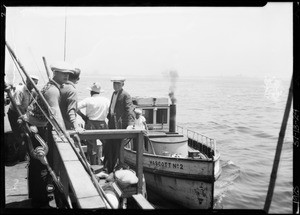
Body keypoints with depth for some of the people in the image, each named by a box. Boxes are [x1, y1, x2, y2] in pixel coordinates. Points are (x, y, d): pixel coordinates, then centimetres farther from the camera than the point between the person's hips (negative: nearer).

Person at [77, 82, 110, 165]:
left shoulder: (88, 100, -6)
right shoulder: (106, 100, 2)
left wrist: (83, 116, -2)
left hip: (91, 124, -2)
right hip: (102, 124, 2)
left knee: (92, 147, 5)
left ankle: (94, 165, 8)